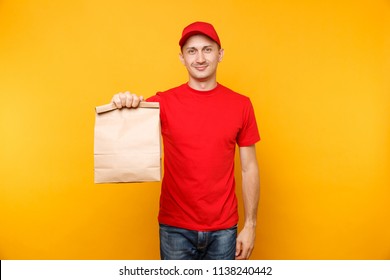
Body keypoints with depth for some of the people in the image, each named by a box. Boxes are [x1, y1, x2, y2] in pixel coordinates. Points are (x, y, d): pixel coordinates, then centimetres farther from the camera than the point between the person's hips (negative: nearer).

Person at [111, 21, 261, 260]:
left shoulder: (241, 105, -1)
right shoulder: (164, 102, -4)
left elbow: (249, 168, 3)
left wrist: (250, 225, 2)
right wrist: (123, 105, -39)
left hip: (224, 230, 1)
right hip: (176, 229, -1)